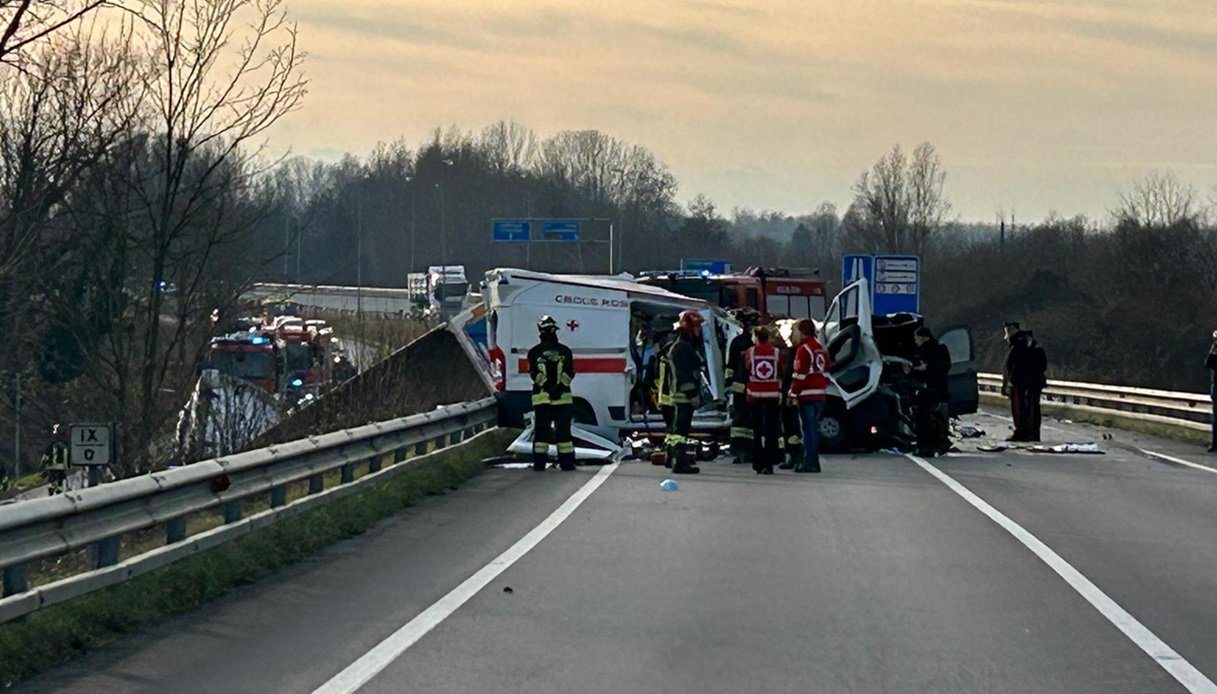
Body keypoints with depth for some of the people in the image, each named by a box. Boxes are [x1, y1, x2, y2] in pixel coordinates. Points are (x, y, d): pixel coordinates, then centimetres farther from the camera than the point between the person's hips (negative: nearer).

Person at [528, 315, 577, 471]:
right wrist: (560, 387, -4)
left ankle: (539, 462, -1)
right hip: (563, 397, 1)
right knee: (563, 431, 5)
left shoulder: (534, 352, 0)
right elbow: (569, 374, -2)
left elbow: (534, 374, -7)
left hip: (541, 397, -1)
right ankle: (567, 462, 5)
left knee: (540, 431, 3)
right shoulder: (565, 351, 3)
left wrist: (546, 386, -7)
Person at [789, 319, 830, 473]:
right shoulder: (822, 349, 14)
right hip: (820, 394, 8)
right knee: (814, 427, 13)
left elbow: (799, 374, -15)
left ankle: (809, 462, -8)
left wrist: (793, 394, -10)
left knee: (809, 427, -6)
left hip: (807, 395, -8)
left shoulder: (803, 349, -11)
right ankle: (814, 462, 15)